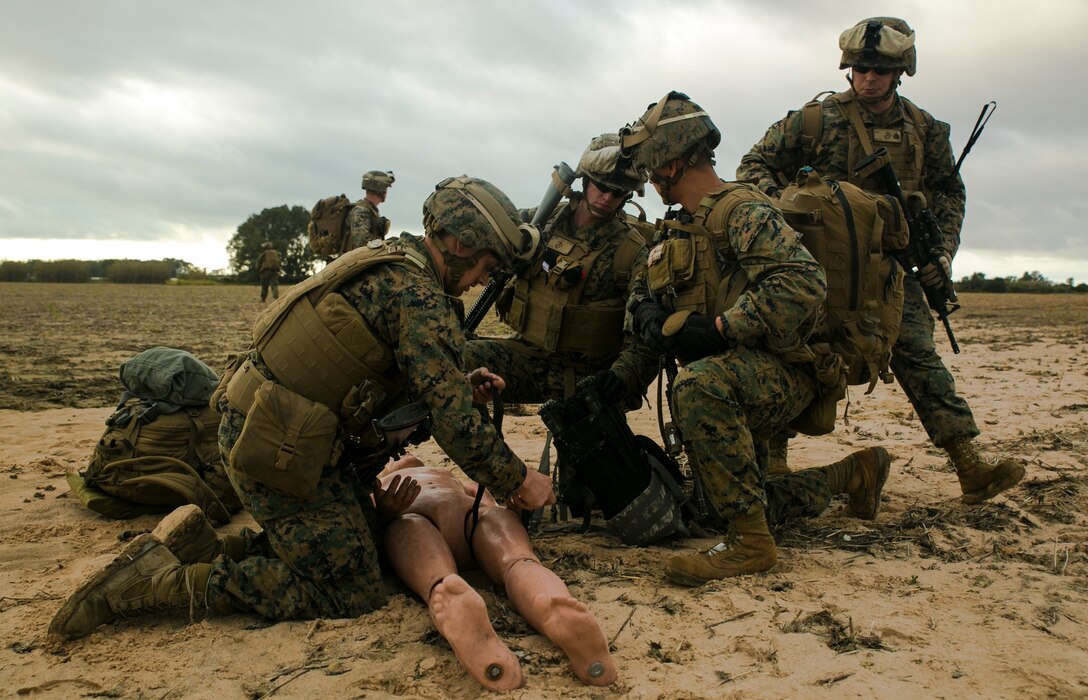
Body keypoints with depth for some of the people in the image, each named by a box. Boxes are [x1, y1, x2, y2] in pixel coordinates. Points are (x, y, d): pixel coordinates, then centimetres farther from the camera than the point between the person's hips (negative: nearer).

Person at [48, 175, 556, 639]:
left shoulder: (389, 260, 12)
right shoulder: (419, 294, -19)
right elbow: (452, 420, -21)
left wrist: (463, 386, 10)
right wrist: (518, 482, -8)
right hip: (280, 451, -10)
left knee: (366, 541, 20)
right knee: (355, 595, -1)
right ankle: (164, 579, -3)